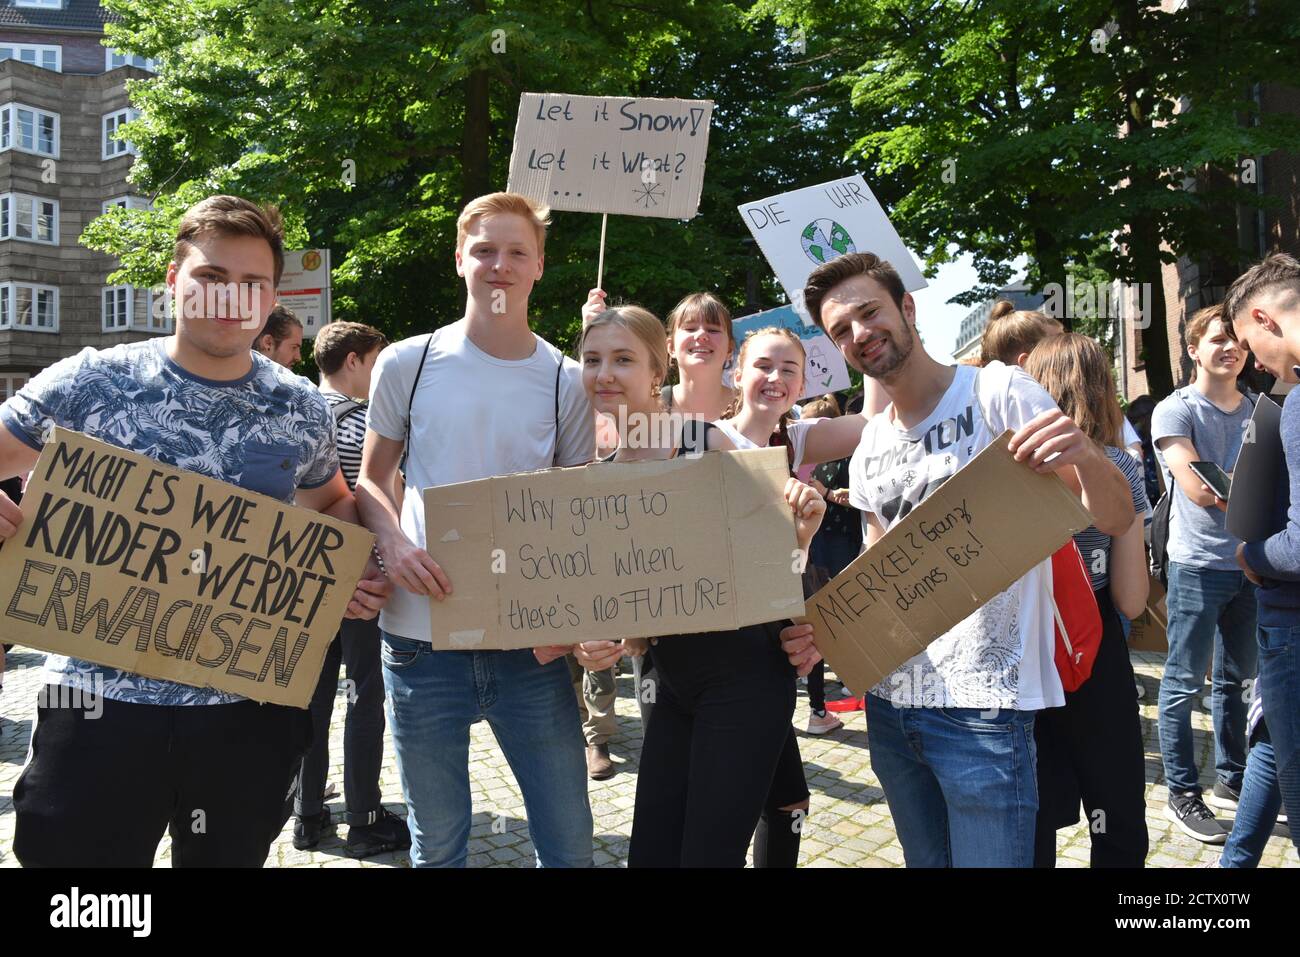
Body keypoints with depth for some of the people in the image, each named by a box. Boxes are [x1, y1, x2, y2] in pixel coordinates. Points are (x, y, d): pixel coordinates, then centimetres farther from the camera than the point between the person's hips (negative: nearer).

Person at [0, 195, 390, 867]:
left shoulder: (303, 410, 3)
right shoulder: (89, 382, -3)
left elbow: (331, 506, 18)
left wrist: (352, 576, -1)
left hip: (249, 707, 2)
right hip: (100, 697, -1)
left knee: (229, 853, 17)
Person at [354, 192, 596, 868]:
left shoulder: (566, 382, 2)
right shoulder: (408, 364, 1)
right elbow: (371, 481, 10)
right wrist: (395, 544, -12)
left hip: (531, 643, 1)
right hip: (424, 639, 0)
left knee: (569, 843, 7)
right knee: (437, 845, 13)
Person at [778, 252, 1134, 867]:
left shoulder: (996, 393, -8)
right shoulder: (869, 449, 10)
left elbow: (1115, 520, -13)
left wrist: (1085, 455, -35)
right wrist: (826, 633, -4)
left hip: (981, 707, -6)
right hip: (890, 701, 6)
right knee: (925, 860, 19)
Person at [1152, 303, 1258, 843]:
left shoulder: (1258, 410, 11)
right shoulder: (1175, 410, -7)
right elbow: (1200, 490, -17)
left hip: (1249, 565, 6)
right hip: (1198, 565, -6)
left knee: (1235, 679, 16)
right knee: (1184, 684, 0)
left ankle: (1232, 779, 29)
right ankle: (1182, 794, 9)